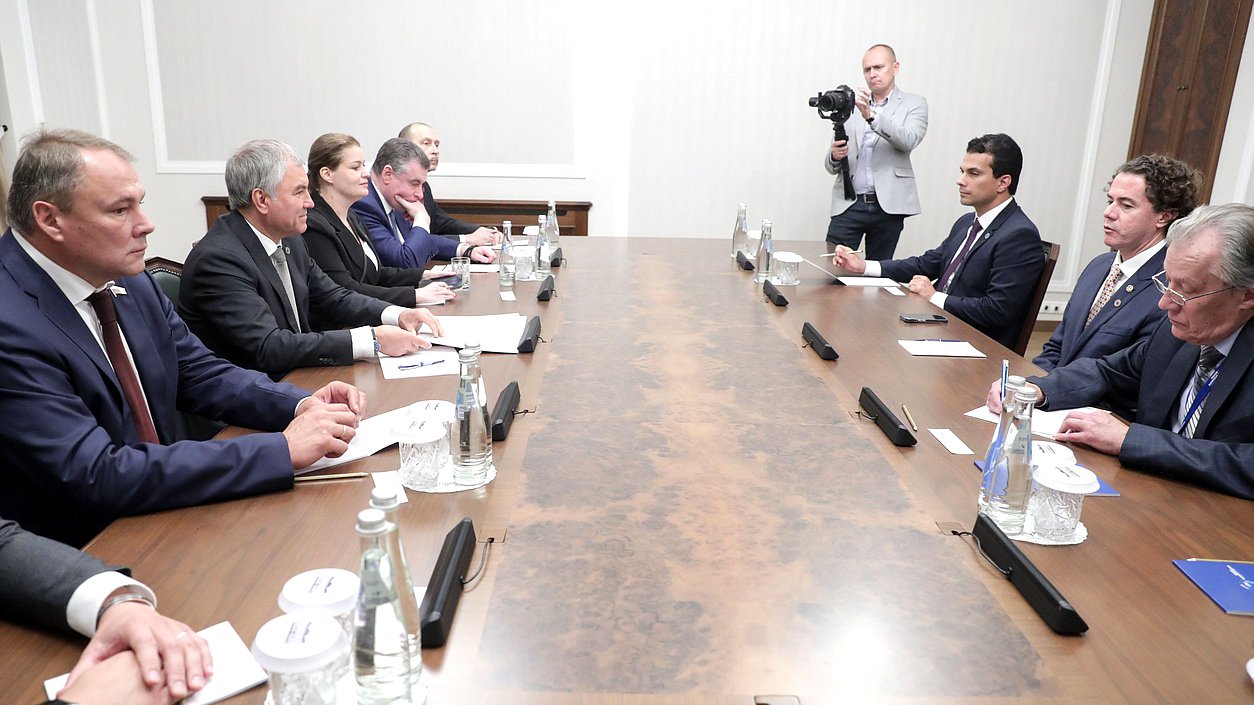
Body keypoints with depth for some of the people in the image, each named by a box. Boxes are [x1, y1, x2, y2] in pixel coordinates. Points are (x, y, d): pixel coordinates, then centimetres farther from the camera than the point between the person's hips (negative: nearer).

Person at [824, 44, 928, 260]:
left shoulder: (914, 104, 8)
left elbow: (908, 141, -14)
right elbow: (831, 166, 13)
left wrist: (871, 116, -25)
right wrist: (834, 156, -11)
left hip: (888, 207, -1)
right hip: (849, 204, 2)